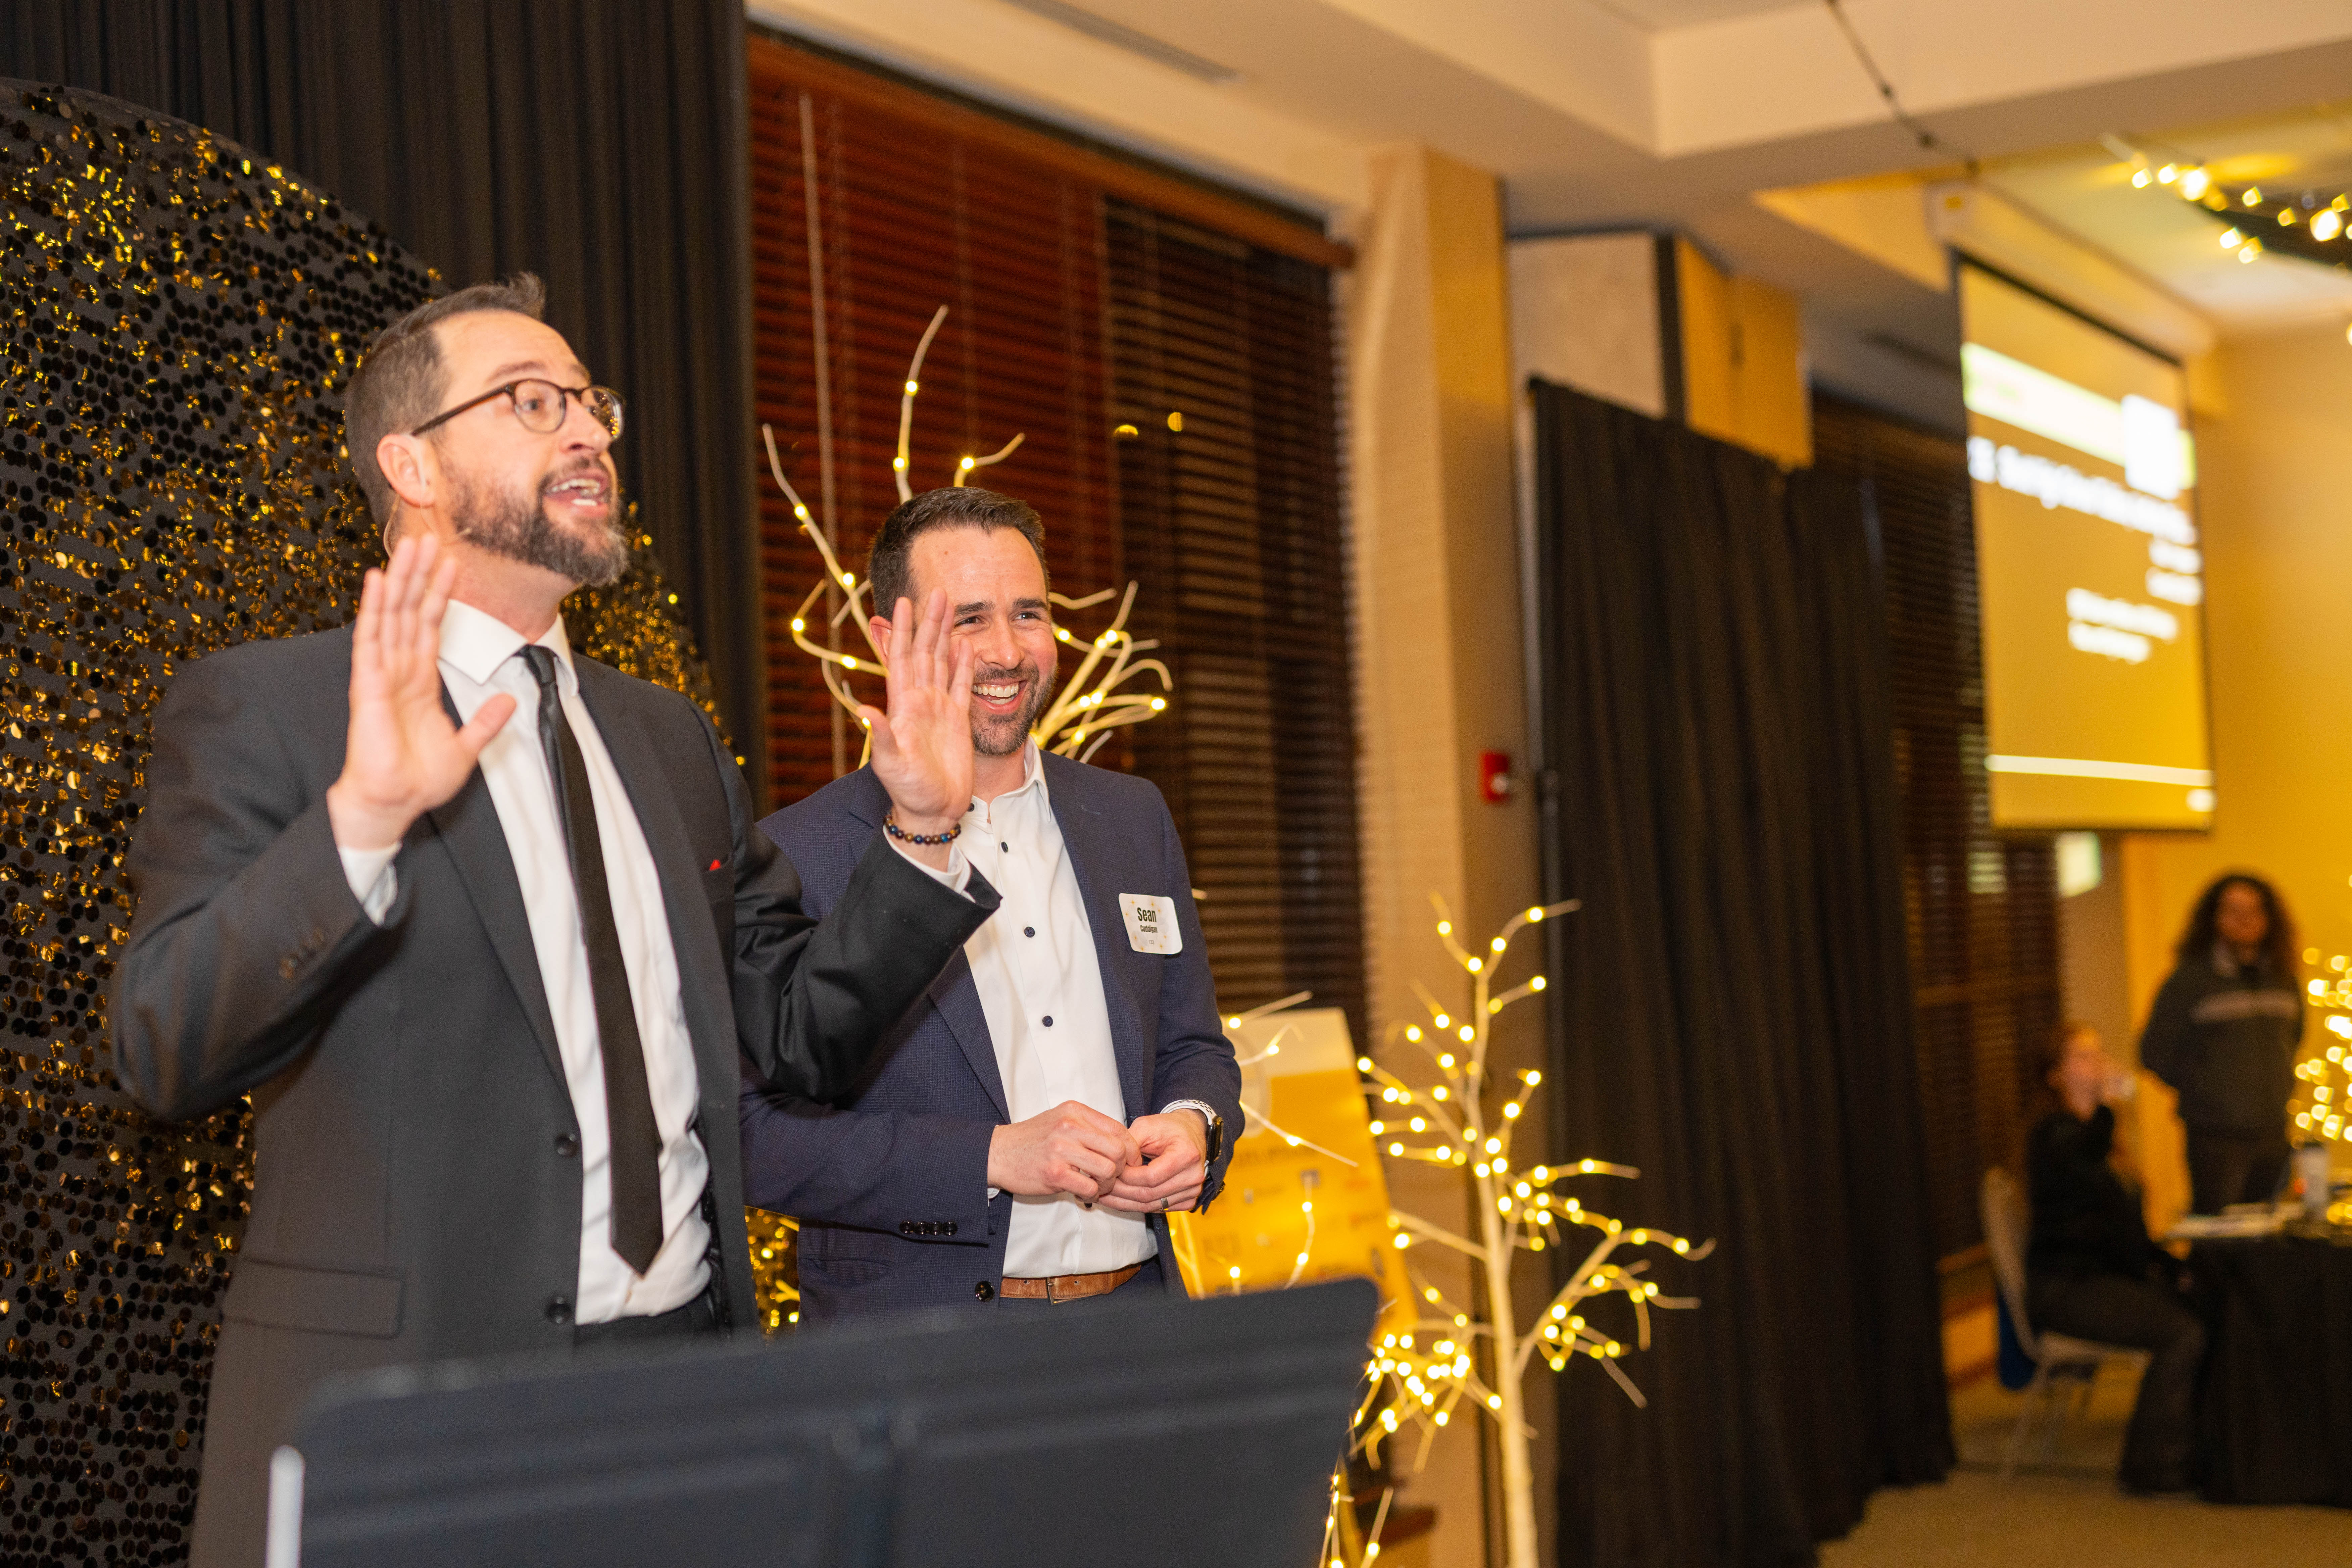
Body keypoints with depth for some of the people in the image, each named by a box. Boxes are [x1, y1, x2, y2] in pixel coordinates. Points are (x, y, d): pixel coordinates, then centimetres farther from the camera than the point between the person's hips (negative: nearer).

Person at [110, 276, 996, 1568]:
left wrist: (922, 830, 1)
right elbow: (162, 1052, -13)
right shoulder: (258, 711, -3)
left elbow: (799, 1034, 15)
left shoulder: (667, 738, 14)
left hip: (690, 1383, 5)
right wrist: (360, 821, -26)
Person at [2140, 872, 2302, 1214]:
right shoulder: (2190, 977, -5)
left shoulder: (2283, 978, 10)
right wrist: (2201, 1091, -1)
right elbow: (2155, 1051, -2)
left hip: (2274, 1133, 5)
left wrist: (2282, 1088, 17)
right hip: (2217, 1136, -5)